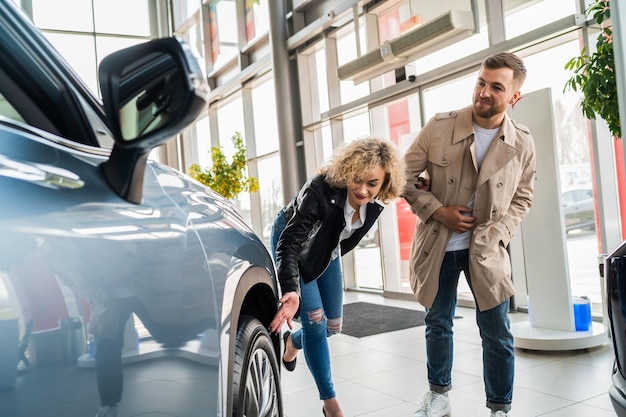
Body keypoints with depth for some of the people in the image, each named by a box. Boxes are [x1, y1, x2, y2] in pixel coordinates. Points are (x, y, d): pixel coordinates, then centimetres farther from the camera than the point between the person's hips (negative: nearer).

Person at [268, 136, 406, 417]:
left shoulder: (376, 201, -22)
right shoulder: (320, 189, -39)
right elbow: (289, 243, -41)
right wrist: (291, 289, -55)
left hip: (327, 250, 5)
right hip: (293, 243, -5)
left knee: (332, 326, 8)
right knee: (315, 320, -12)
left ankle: (293, 342, 42)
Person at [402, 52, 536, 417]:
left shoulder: (523, 143, -6)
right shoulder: (440, 127, -11)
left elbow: (522, 198, 7)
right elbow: (405, 175, -2)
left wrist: (497, 234, -9)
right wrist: (438, 210, -13)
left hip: (487, 249, 0)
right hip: (439, 245, 0)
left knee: (497, 332, 4)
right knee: (438, 322, 14)